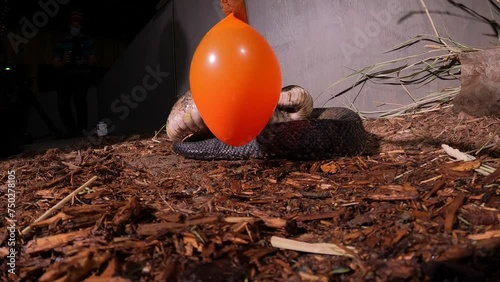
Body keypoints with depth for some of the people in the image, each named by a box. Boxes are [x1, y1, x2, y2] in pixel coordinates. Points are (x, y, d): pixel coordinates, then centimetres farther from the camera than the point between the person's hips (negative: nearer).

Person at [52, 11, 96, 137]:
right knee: (62, 103, -9)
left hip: (82, 76, -2)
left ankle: (82, 129, -16)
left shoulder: (87, 41, 10)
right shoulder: (62, 43, 13)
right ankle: (71, 130, 5)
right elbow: (55, 63, 8)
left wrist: (84, 62, -18)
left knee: (79, 99, -24)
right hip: (65, 77, 3)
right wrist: (63, 62, -15)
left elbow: (93, 60, 4)